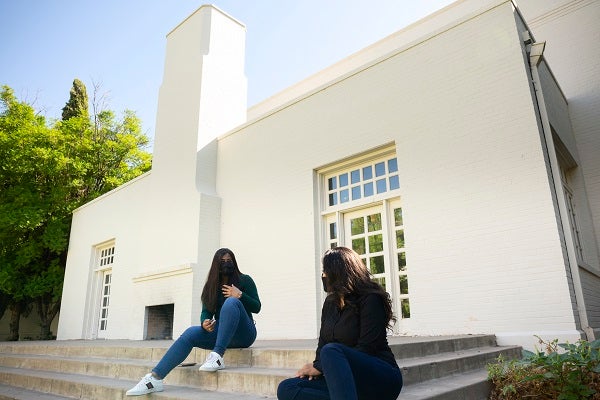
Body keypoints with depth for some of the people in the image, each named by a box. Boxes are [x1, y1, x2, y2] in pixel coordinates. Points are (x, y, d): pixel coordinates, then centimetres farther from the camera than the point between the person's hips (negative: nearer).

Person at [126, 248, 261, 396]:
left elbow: (257, 308, -3)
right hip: (221, 333, 4)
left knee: (231, 302, -33)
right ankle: (155, 379, -32)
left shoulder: (244, 280, 1)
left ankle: (217, 357, -41)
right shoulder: (211, 286, 11)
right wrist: (205, 323, -21)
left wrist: (240, 295, -20)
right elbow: (206, 312, 3)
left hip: (243, 334, -4)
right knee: (190, 333, -24)